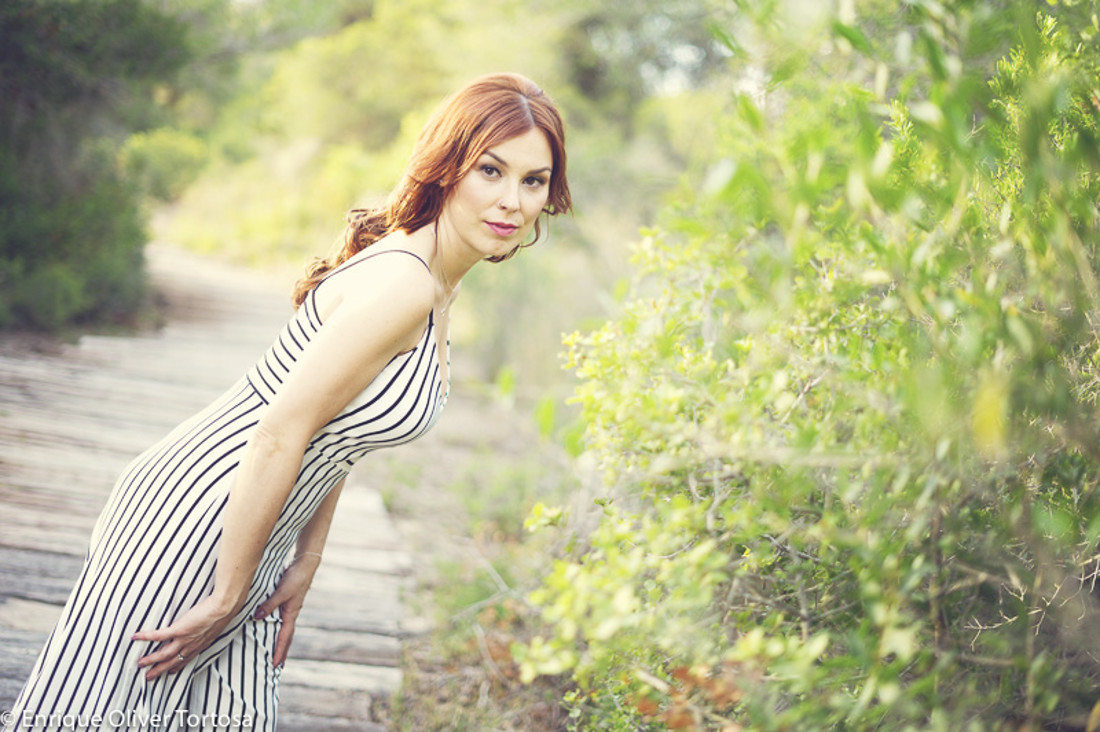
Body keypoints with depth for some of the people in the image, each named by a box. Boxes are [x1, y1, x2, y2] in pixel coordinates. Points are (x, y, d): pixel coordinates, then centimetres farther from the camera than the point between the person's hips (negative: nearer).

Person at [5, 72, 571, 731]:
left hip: (248, 539, 9)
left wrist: (305, 563, 10)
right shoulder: (401, 284, -23)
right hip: (196, 517, -9)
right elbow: (279, 434, -24)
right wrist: (227, 595, -17)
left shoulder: (435, 287, 7)